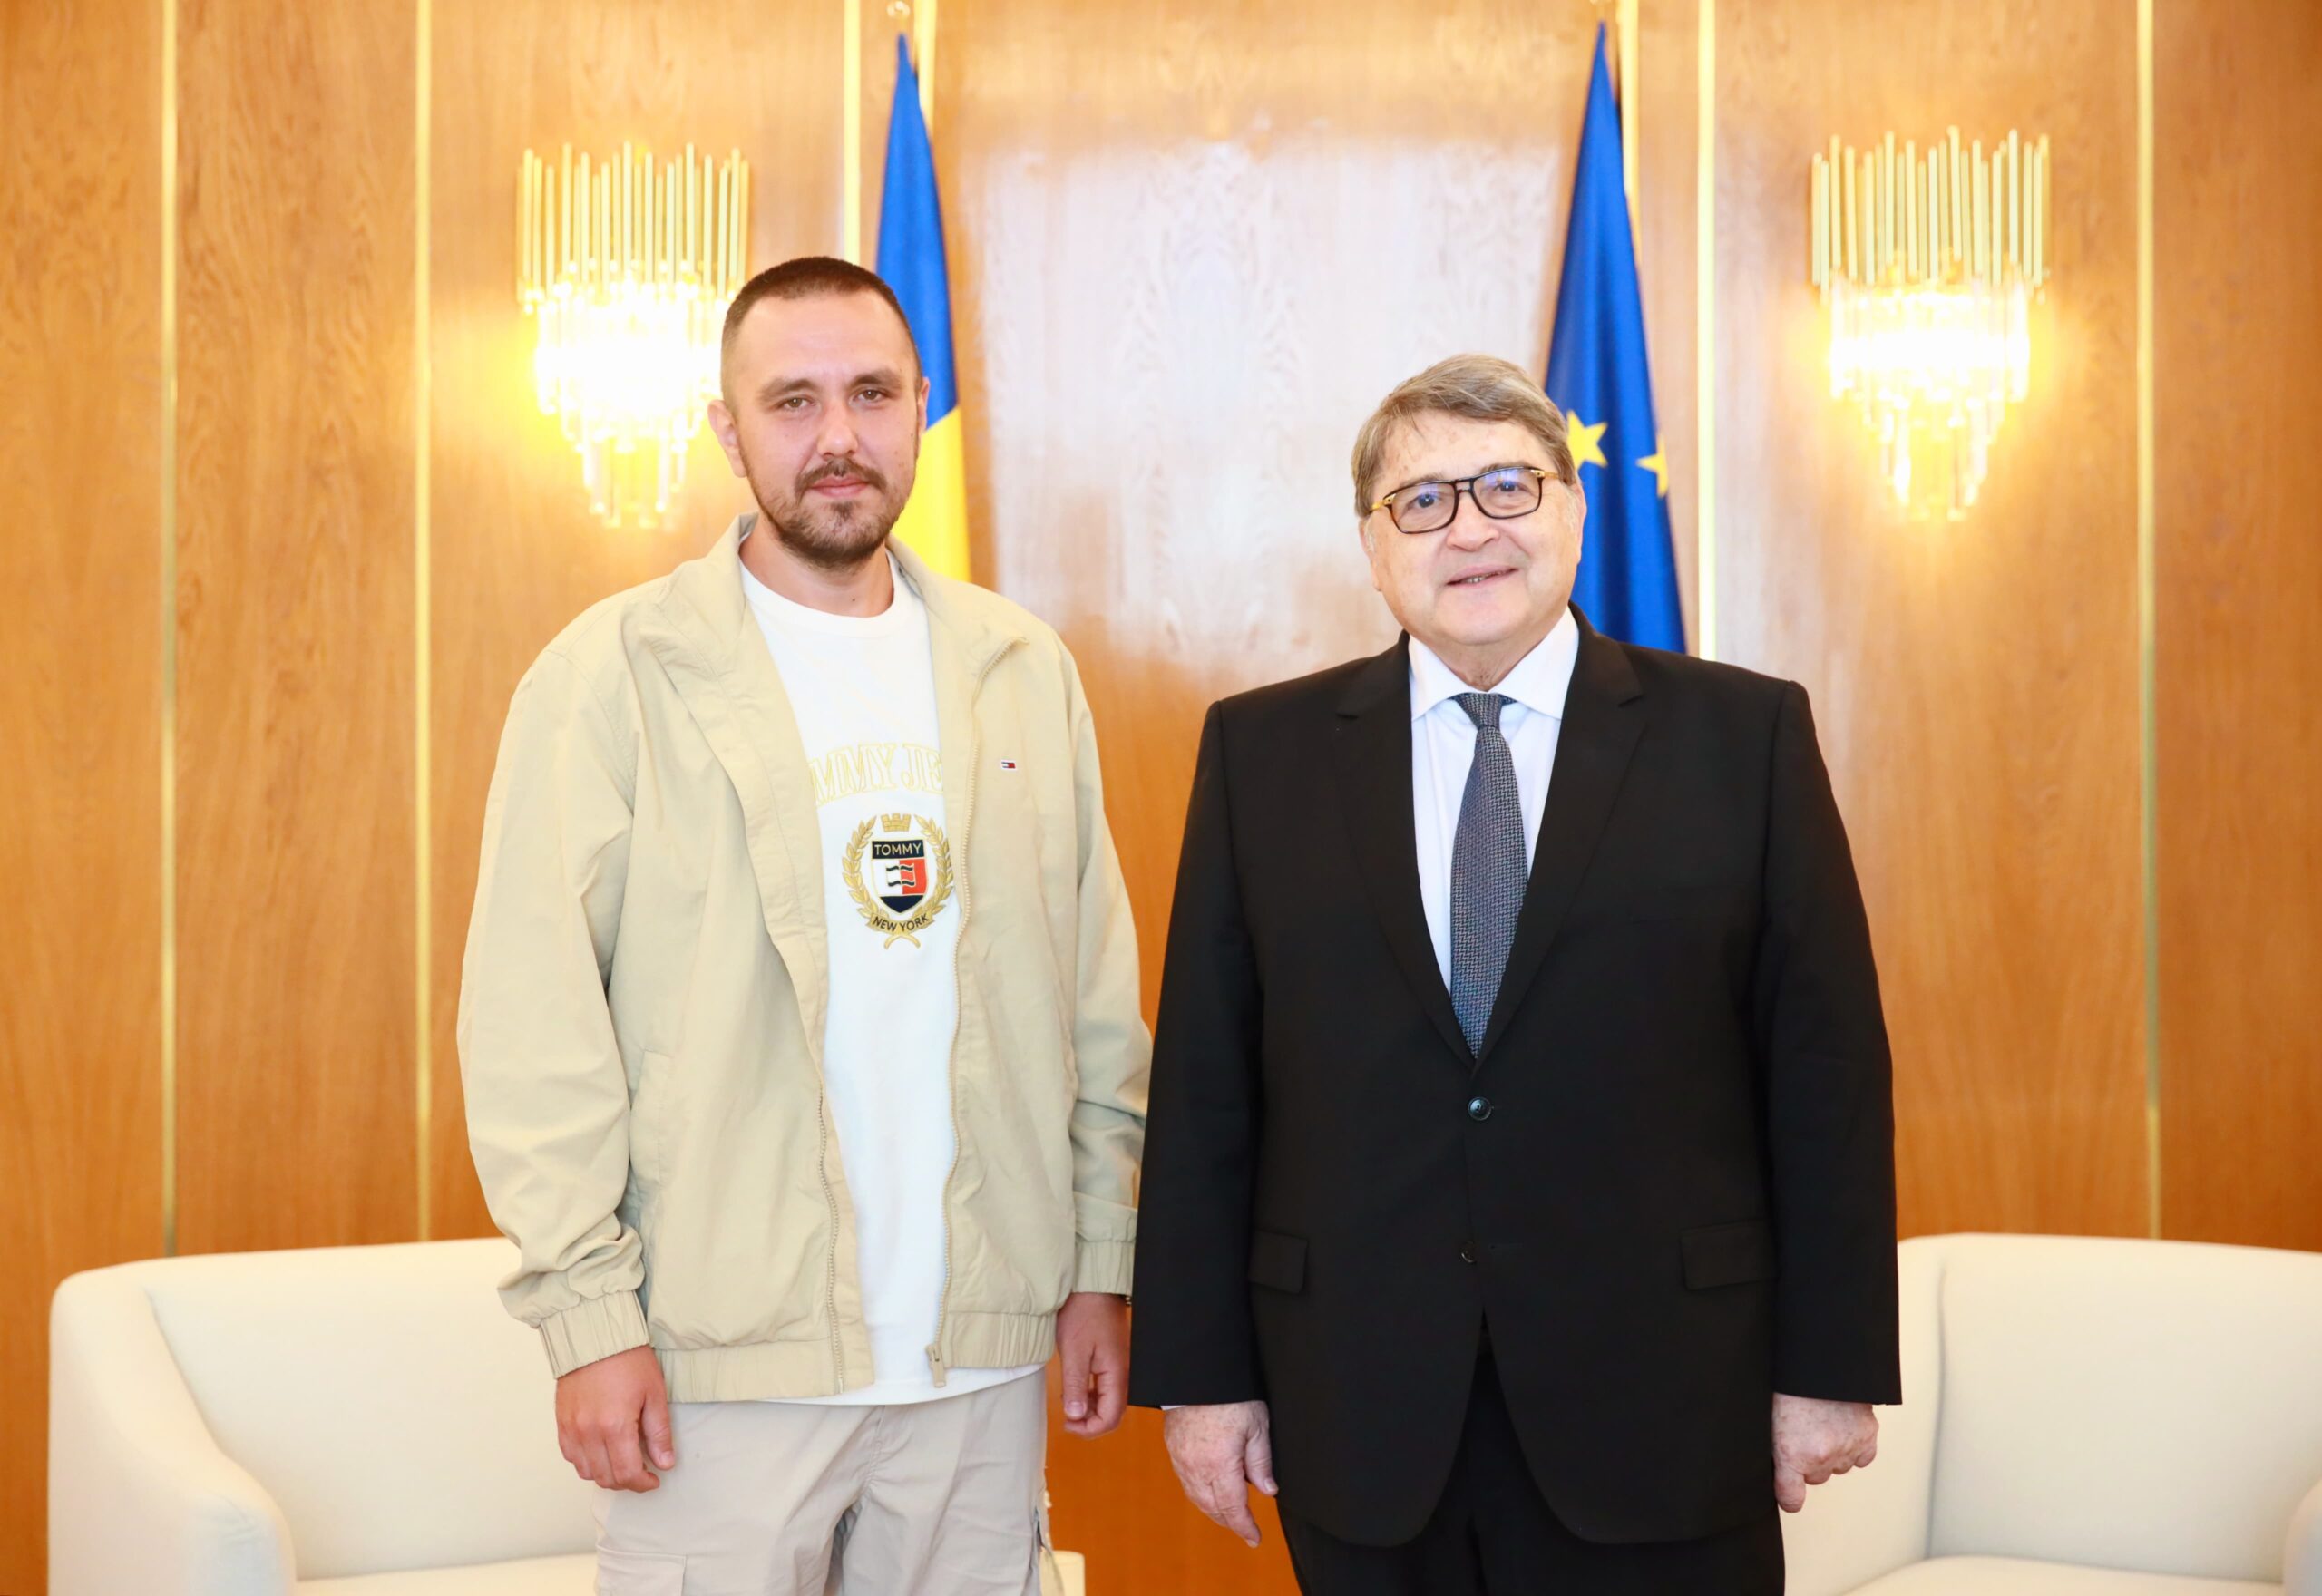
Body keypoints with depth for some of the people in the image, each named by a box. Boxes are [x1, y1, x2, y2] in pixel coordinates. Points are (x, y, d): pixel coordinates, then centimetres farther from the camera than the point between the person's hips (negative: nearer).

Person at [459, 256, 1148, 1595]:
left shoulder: (1023, 671, 8)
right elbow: (534, 1022, -7)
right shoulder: (615, 674, -4)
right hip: (722, 1353, -3)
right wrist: (588, 1313, -11)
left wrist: (1103, 1261, 7)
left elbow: (1097, 1002, 10)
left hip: (983, 1351, 4)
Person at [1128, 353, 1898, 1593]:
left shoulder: (1743, 735, 0)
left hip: (1659, 1412, -1)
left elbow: (1826, 1070, 0)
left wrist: (1831, 1367, -2)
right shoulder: (1261, 752, 4)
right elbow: (1203, 1086, 3)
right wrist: (1200, 1372, 1)